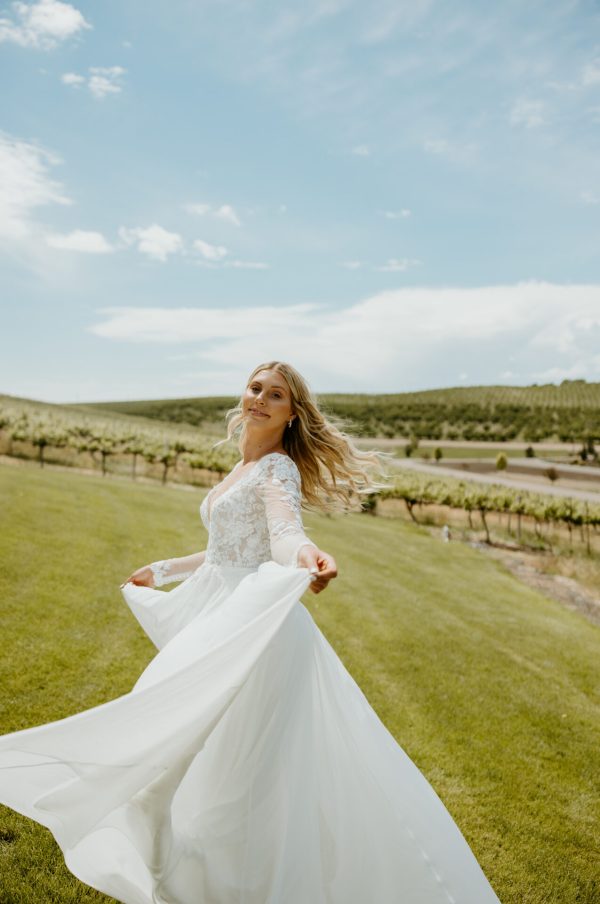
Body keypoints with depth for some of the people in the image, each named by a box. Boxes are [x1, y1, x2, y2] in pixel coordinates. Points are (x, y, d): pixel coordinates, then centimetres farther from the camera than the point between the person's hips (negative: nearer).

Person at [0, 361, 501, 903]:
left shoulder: (279, 468, -11)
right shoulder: (244, 471, 15)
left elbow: (284, 532, -31)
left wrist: (307, 555, -55)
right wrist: (162, 570, 34)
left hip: (257, 625, -9)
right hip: (223, 620, 9)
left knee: (232, 760, -3)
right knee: (205, 751, 20)